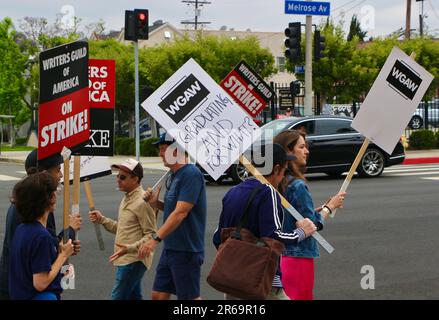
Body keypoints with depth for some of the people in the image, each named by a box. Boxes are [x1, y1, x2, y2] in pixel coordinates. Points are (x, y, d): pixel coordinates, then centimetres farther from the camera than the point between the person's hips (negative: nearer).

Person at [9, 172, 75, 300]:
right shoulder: (42, 236, -23)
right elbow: (40, 283, -23)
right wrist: (63, 255, -13)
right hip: (40, 296, -9)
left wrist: (58, 251, 6)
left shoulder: (21, 229, 4)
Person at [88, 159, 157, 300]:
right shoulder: (127, 198, 14)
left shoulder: (142, 202, -17)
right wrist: (102, 219, 9)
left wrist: (130, 248, -29)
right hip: (126, 260, 10)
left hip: (133, 261, -10)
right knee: (134, 296, 15)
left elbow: (151, 235, -18)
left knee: (118, 296, -10)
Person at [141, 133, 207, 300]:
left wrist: (155, 239, -27)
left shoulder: (191, 174, -16)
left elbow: (180, 212, -24)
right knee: (158, 295, 11)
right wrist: (155, 202, 2)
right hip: (170, 248, 9)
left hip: (186, 250, -9)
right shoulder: (172, 176, 13)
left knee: (190, 297, -1)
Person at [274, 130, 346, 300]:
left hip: (277, 254, 8)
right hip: (298, 257, -8)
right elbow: (312, 225, -16)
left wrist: (322, 207, 9)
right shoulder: (297, 185, -19)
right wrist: (330, 207, -2)